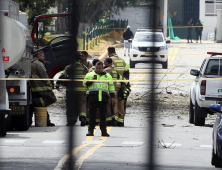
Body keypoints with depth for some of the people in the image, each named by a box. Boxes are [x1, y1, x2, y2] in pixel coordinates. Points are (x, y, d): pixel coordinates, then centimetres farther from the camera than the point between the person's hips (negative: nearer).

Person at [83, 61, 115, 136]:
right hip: (93, 97, -1)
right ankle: (90, 130, 2)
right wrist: (91, 81, -11)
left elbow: (111, 87, 17)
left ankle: (104, 131, 4)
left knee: (103, 115, 1)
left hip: (103, 98, 1)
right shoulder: (90, 75, 11)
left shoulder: (108, 76, 15)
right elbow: (84, 83, 7)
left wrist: (112, 97, 11)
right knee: (92, 114, -1)